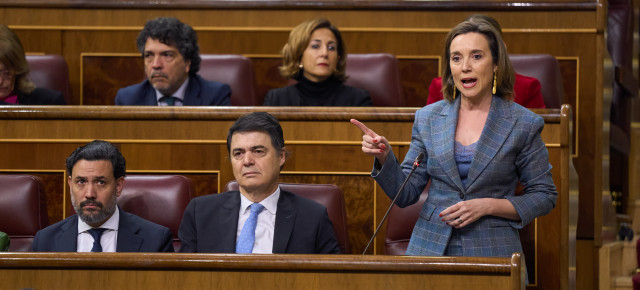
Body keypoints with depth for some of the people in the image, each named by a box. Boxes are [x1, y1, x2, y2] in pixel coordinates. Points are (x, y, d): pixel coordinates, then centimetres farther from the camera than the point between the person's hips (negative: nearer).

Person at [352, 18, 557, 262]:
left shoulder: (524, 124, -2)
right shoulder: (428, 118, 7)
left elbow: (544, 197, 0)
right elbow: (406, 195, 8)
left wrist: (486, 206, -12)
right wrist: (384, 158, -11)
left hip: (492, 253, -2)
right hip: (430, 250, 2)